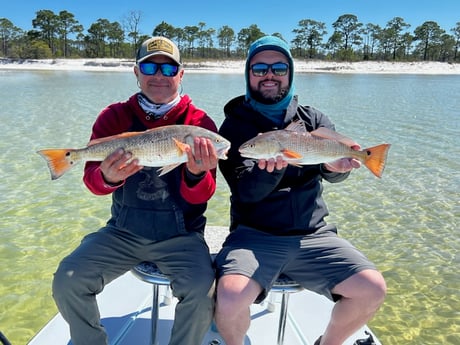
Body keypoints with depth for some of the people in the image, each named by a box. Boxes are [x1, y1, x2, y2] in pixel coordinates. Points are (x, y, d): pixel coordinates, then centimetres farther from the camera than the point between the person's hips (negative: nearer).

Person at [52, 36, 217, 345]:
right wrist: (107, 178, -30)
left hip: (180, 236, -2)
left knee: (202, 291, -25)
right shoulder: (115, 117, 1)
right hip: (124, 231, 3)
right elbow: (91, 178, -6)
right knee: (67, 281, -12)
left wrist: (196, 174, -33)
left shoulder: (199, 122, -5)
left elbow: (200, 197, -9)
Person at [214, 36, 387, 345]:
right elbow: (246, 191, -11)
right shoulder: (235, 125, -1)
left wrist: (336, 166, -31)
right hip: (255, 235, -2)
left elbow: (333, 171, -6)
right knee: (230, 297, -28)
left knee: (373, 290, -13)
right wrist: (271, 168, -32)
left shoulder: (313, 120, 8)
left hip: (312, 235, 3)